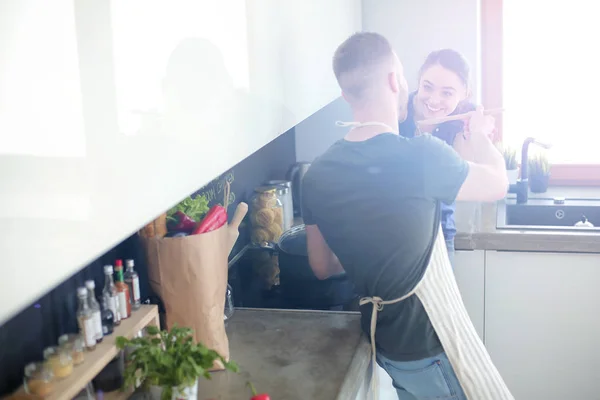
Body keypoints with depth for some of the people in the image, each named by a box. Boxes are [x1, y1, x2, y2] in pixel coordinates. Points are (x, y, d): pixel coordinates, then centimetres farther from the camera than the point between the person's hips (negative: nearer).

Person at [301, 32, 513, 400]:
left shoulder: (318, 174, -7)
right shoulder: (422, 157, -25)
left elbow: (322, 267, 6)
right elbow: (497, 184, -5)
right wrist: (480, 134, 14)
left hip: (384, 341, 6)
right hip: (430, 345, -6)